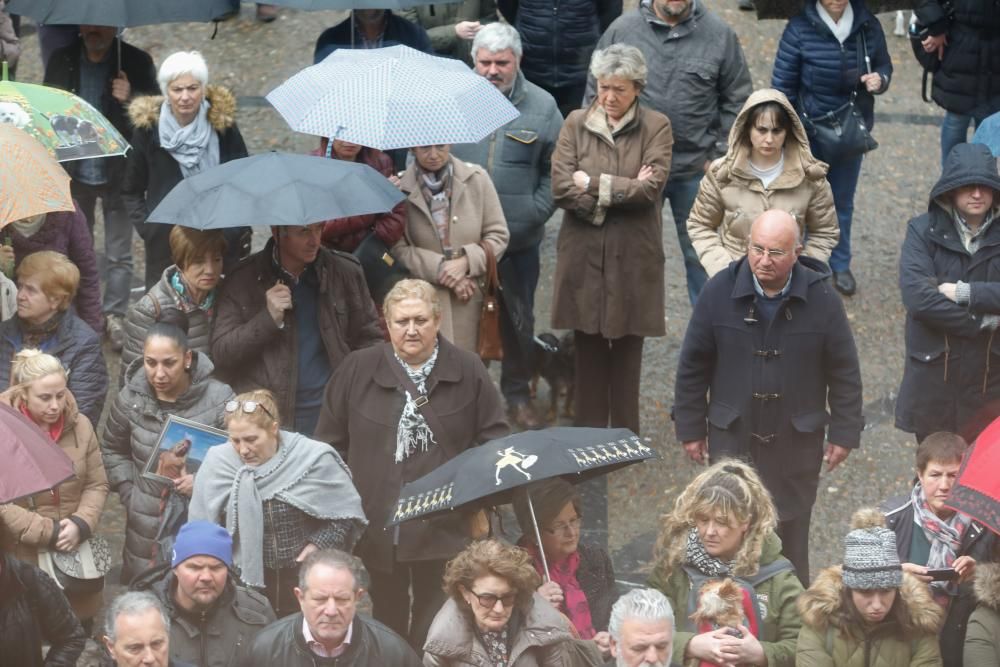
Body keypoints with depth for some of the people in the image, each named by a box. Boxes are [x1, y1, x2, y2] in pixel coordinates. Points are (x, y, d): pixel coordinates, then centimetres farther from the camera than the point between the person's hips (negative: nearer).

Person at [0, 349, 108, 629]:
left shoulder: (79, 425, 1)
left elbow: (97, 485, 7)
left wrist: (81, 525, -11)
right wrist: (47, 533, -17)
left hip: (77, 553, 4)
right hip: (24, 559, -4)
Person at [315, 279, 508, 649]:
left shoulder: (468, 371, -1)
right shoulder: (358, 369, 0)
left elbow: (493, 439, 5)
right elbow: (330, 441, 6)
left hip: (443, 524, -1)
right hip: (378, 522, 1)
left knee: (434, 628, 4)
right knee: (388, 617, 12)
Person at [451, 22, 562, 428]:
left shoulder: (542, 107, 0)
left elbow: (554, 171, 4)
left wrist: (536, 212, -6)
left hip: (520, 240, 1)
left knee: (518, 320, 12)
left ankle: (517, 395, 27)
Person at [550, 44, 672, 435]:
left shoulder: (656, 127, 0)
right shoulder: (576, 124, 4)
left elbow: (650, 187, -12)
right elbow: (560, 187, -8)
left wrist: (593, 184, -9)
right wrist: (623, 191, -12)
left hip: (632, 256, -1)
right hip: (583, 253, 1)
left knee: (627, 351, 7)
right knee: (588, 349, 6)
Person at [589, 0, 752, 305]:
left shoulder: (719, 34, -5)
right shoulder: (622, 30, -5)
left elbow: (737, 100, 2)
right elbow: (596, 93, 4)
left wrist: (719, 155, -3)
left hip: (695, 169, -1)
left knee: (701, 255, 12)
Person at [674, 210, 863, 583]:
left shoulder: (821, 299, -10)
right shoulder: (721, 292, -9)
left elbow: (844, 371, -1)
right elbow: (693, 366, 0)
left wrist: (844, 433, -1)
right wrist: (691, 427, 2)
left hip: (797, 440, 0)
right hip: (732, 436, 0)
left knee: (791, 537, 10)